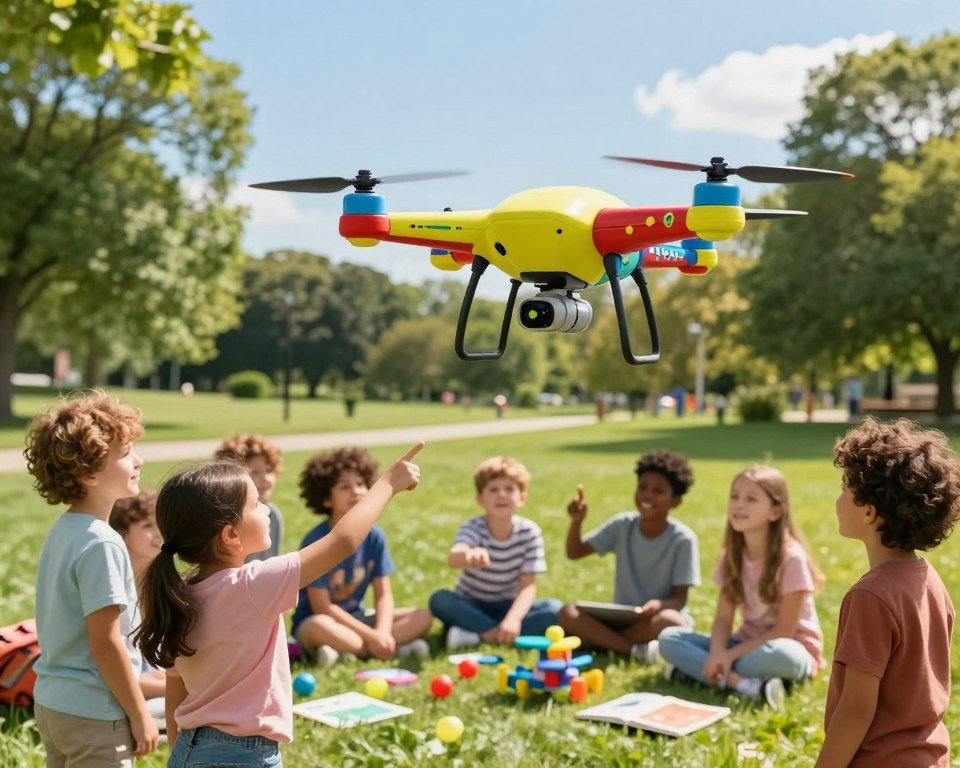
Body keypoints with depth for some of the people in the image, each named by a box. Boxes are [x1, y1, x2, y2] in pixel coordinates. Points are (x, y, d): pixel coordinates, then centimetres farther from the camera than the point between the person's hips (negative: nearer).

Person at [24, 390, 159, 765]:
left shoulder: (62, 529, 5)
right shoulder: (101, 544, -22)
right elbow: (105, 642, -22)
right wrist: (140, 715, -12)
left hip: (52, 702, 9)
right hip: (93, 716, -9)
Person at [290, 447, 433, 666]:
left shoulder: (374, 536, -5)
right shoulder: (316, 542, -19)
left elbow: (383, 595, -4)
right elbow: (322, 607, -20)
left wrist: (382, 632, -24)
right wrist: (370, 636, -22)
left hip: (355, 619, 5)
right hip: (312, 621, -5)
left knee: (423, 617, -10)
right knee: (320, 627, -40)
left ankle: (346, 651, -23)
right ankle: (396, 649, -24)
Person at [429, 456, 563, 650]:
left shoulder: (529, 531, -12)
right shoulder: (473, 527, -18)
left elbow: (528, 586, -15)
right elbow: (453, 558, -41)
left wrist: (513, 618, -35)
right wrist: (468, 555, -66)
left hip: (507, 607, 2)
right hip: (471, 607, -2)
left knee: (554, 608, -24)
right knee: (439, 599, -30)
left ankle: (476, 635, -25)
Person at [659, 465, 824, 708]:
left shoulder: (791, 558, -18)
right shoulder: (731, 556, -1)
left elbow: (784, 630, -18)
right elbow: (723, 618, -3)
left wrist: (730, 655, -23)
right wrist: (717, 653, -24)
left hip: (790, 649, -6)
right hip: (748, 644, 6)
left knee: (776, 653, -42)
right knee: (668, 638, -15)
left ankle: (695, 668, -24)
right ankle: (745, 685, -30)